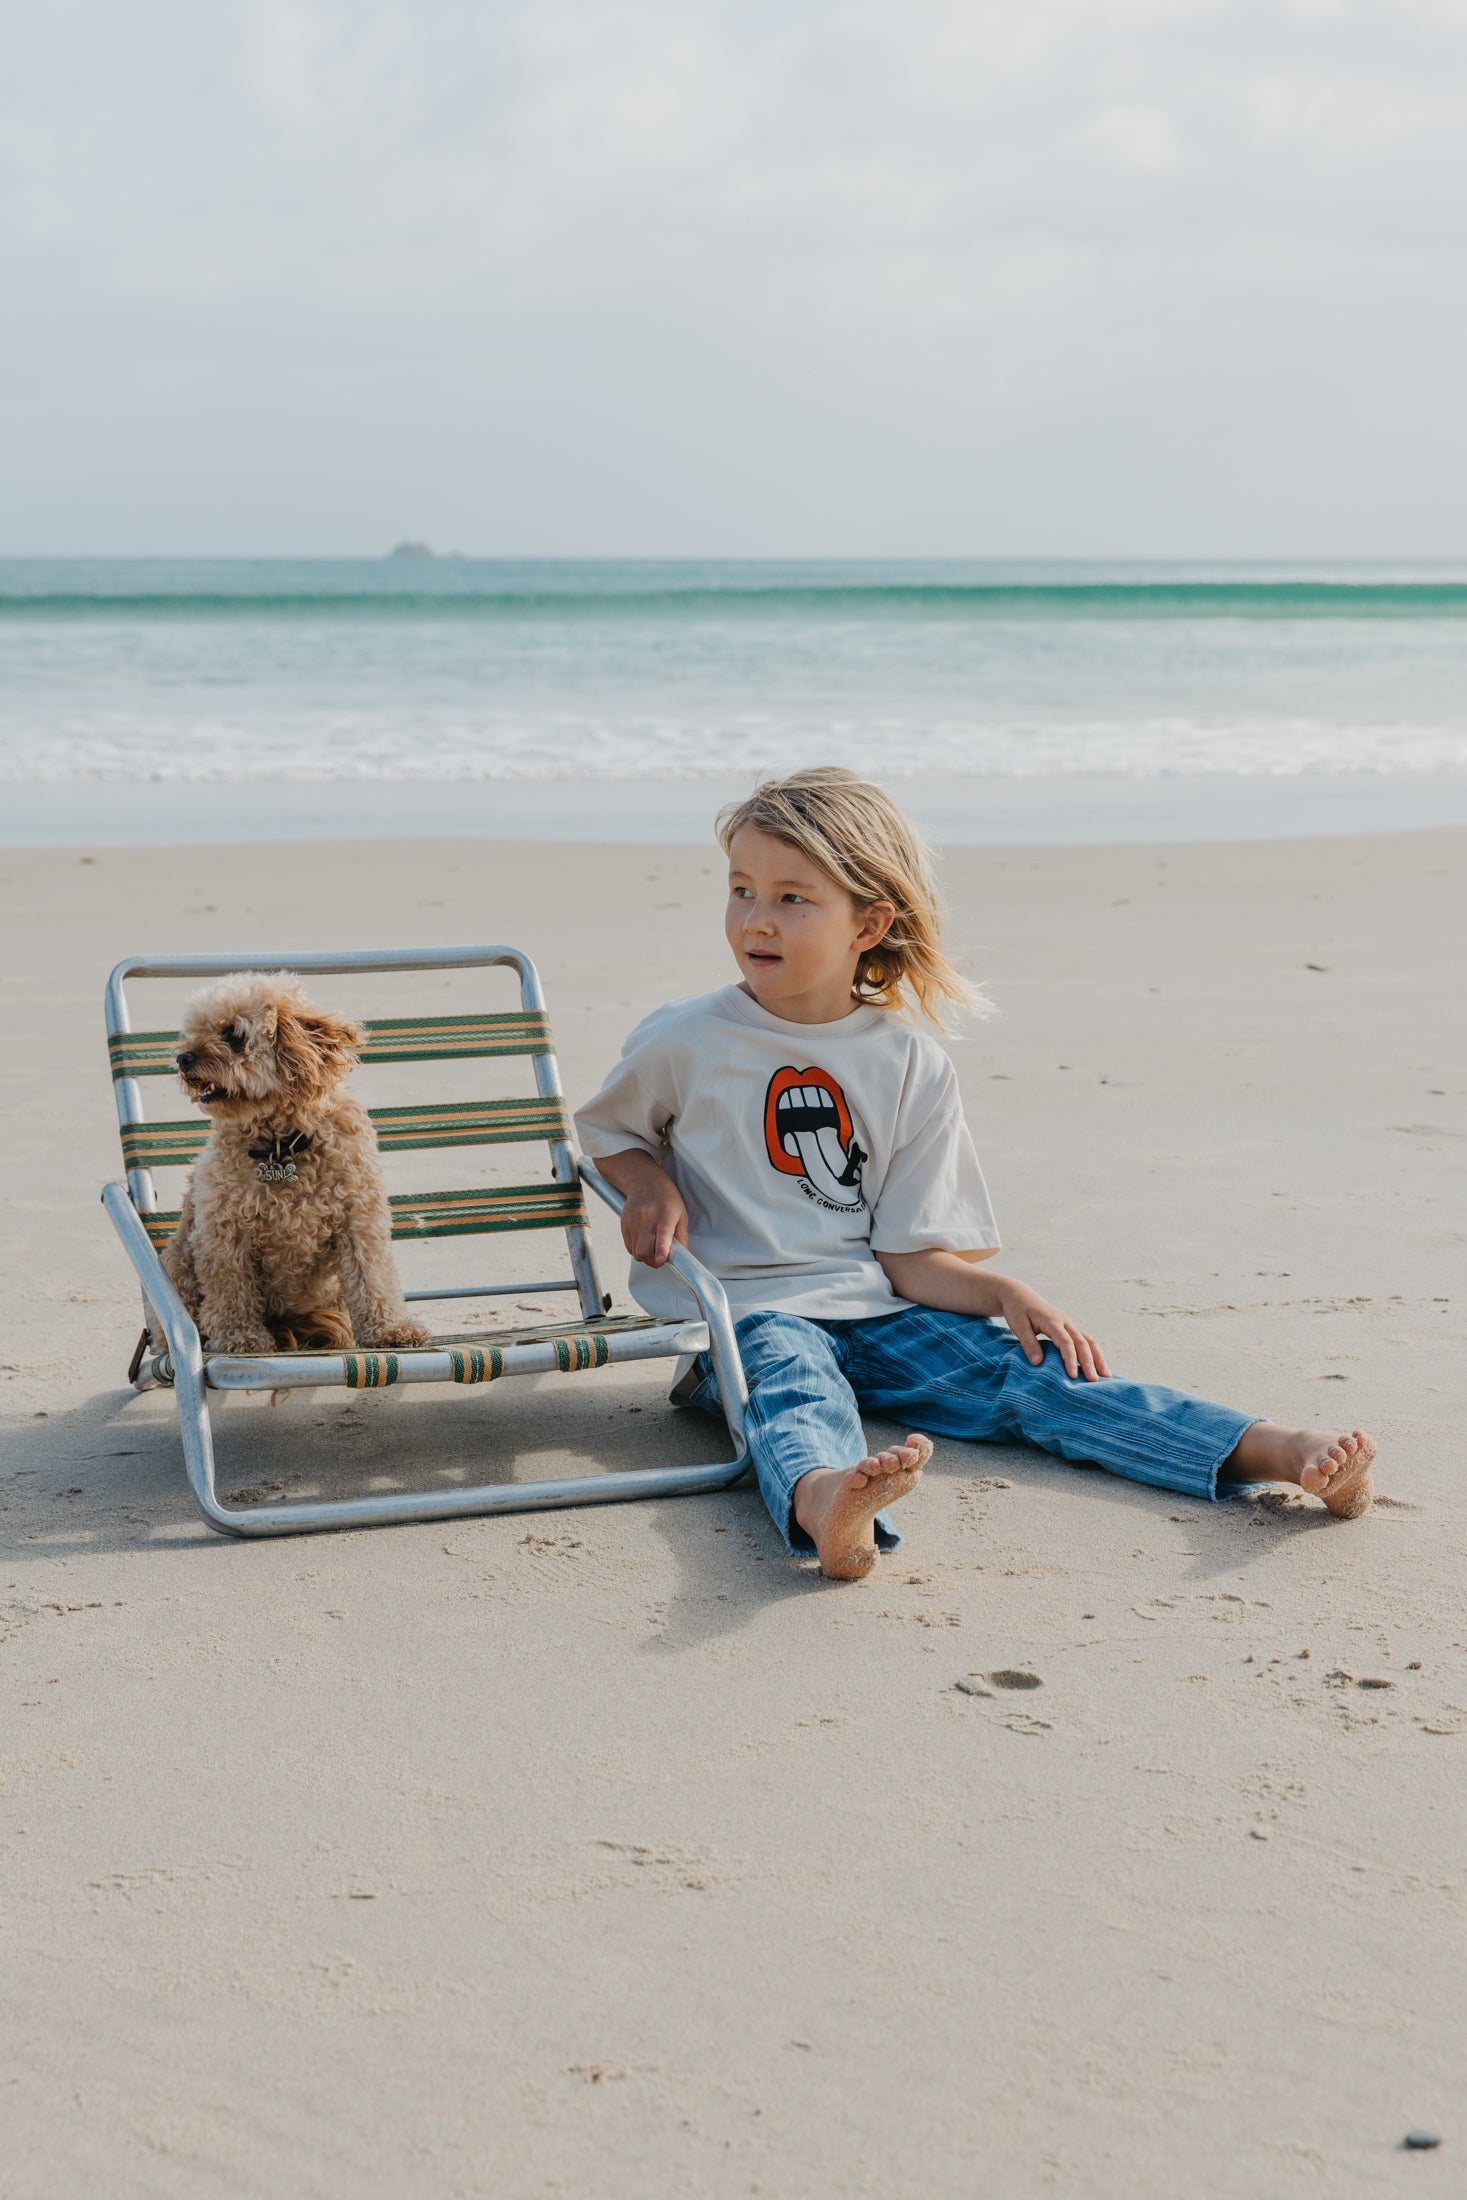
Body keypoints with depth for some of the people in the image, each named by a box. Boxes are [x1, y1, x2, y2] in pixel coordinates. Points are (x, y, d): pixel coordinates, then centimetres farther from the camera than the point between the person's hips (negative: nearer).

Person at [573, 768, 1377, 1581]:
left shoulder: (911, 1065, 3)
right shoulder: (684, 1042, -2)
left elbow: (908, 1256, 5)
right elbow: (609, 1129, 18)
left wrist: (1007, 1294, -13)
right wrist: (649, 1185, -5)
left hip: (876, 1308, 3)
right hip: (743, 1311, -3)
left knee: (1025, 1368, -17)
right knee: (793, 1383, -37)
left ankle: (1275, 1452, -32)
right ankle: (822, 1503, -73)